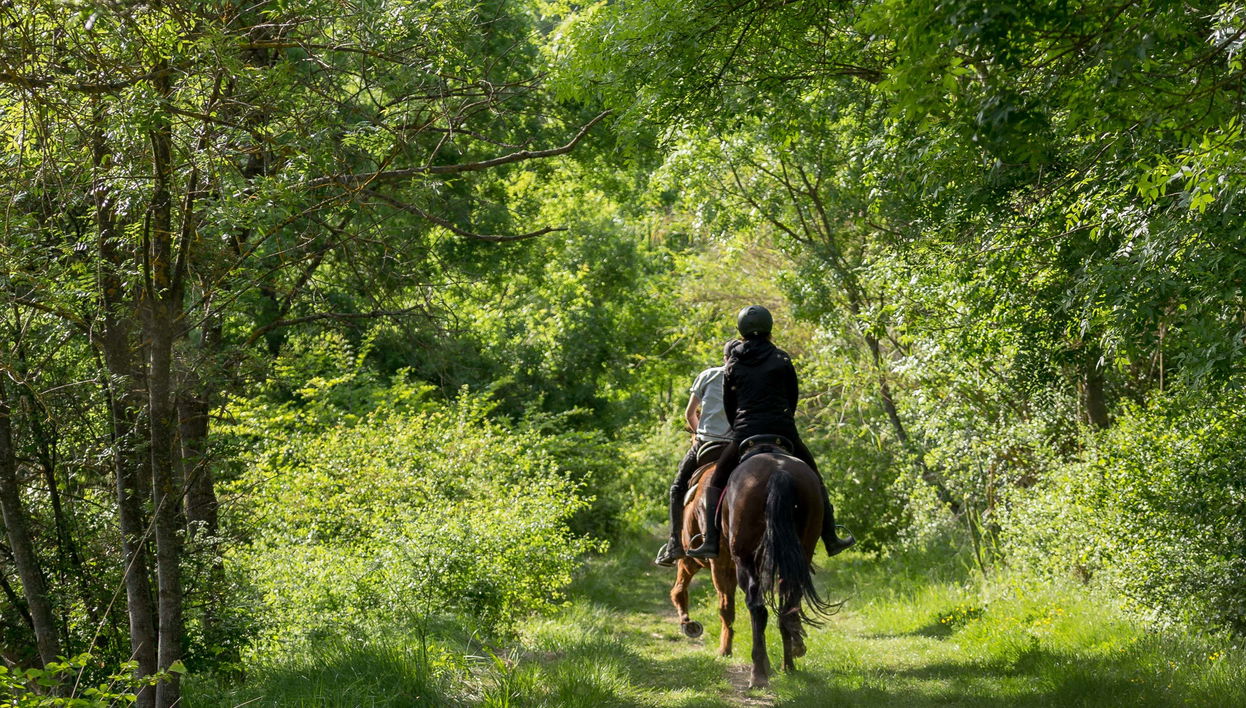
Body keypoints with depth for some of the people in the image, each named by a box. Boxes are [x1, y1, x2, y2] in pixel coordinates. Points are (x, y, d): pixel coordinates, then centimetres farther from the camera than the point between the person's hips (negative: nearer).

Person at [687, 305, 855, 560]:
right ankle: (830, 537, 17)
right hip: (782, 431, 0)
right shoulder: (781, 359, 2)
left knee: (716, 484, 14)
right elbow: (793, 397, 9)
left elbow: (728, 405, 11)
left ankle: (711, 541, -2)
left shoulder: (733, 363, 6)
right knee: (814, 479, 19)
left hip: (744, 433, 0)